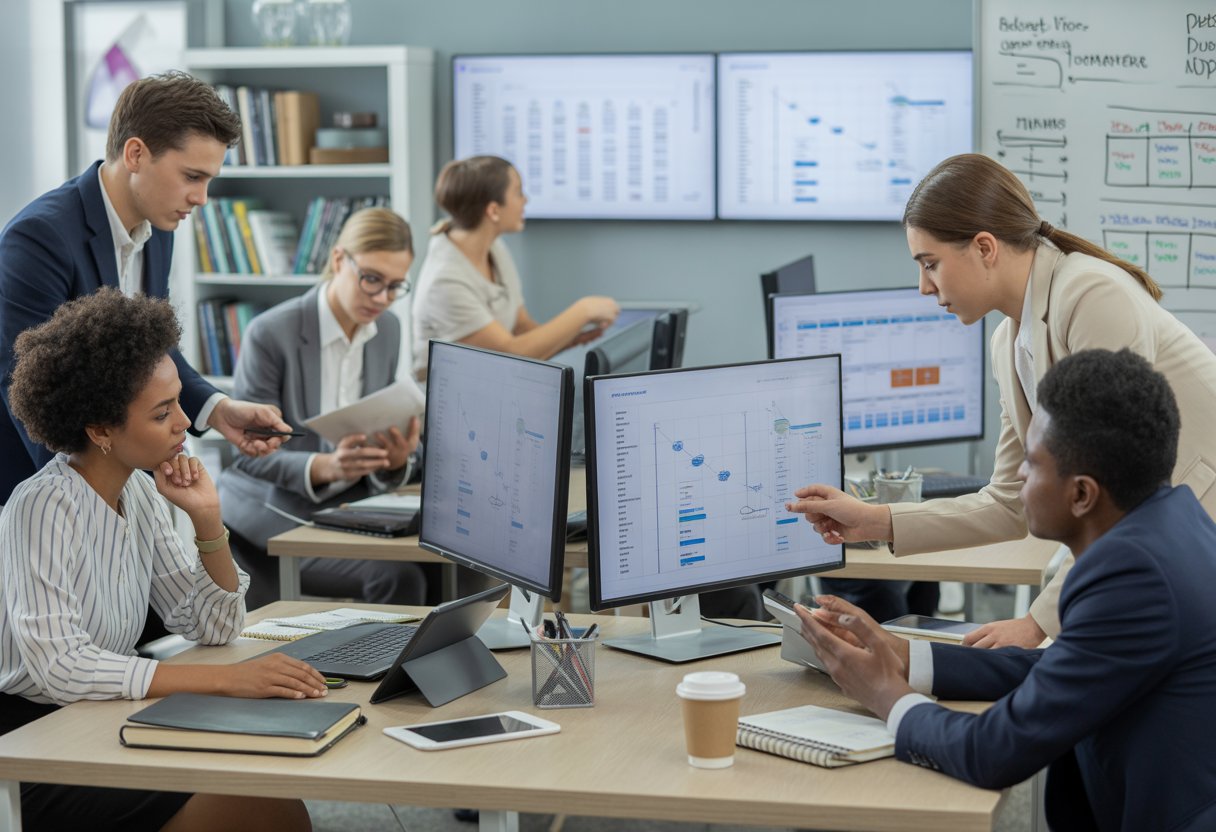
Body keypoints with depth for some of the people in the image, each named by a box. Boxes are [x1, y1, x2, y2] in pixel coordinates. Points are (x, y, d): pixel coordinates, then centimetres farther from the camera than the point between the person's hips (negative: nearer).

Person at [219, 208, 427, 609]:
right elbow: (249, 453, -13)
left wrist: (396, 459, -14)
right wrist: (326, 467, -31)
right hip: (270, 518, -6)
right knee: (397, 576, -28)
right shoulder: (271, 333, -14)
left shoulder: (387, 329, 5)